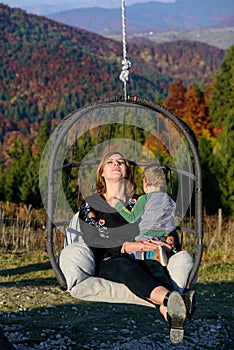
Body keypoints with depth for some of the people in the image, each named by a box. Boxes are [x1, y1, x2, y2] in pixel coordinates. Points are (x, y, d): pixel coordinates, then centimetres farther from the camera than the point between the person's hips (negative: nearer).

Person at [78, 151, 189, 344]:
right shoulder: (91, 204, 15)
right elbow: (93, 241, 0)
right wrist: (127, 247, -16)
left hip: (140, 261, 3)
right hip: (107, 263, -3)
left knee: (156, 266, -35)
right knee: (128, 266, -40)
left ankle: (168, 311, -68)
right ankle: (170, 299, -70)